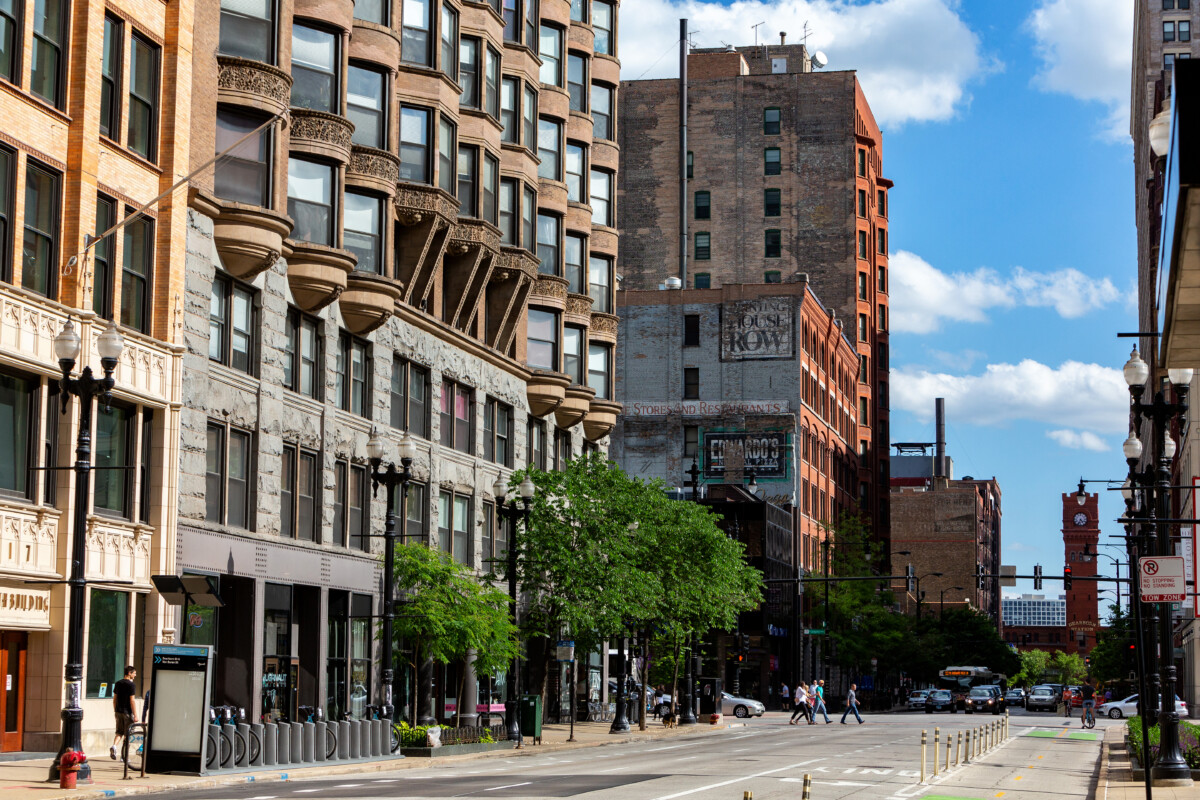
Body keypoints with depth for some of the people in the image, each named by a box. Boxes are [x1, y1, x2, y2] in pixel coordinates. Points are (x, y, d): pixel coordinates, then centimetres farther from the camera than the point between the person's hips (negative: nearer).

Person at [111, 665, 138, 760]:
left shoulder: (118, 683, 9)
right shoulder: (131, 685, -12)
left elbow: (114, 698, 13)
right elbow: (132, 701, -15)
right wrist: (135, 715, -12)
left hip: (119, 712, 6)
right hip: (128, 713, -6)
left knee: (119, 732, 13)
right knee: (127, 734, 3)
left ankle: (114, 746, -12)